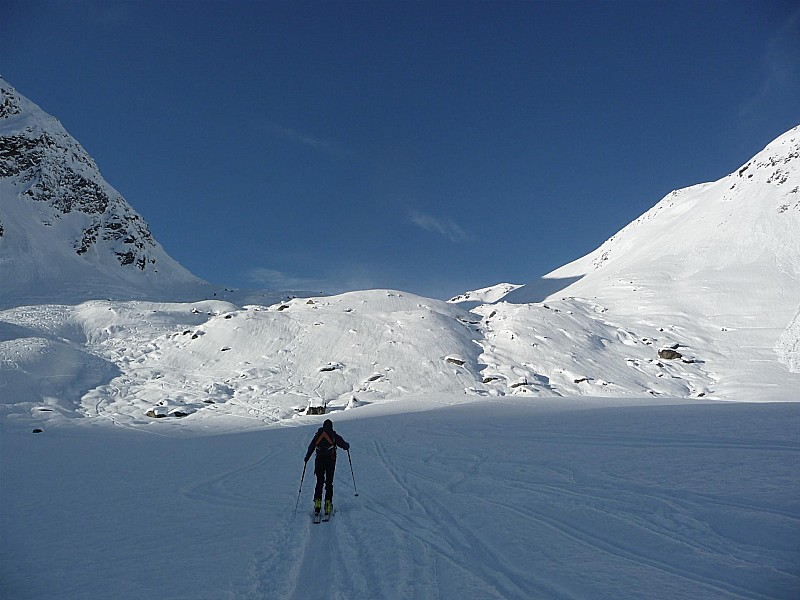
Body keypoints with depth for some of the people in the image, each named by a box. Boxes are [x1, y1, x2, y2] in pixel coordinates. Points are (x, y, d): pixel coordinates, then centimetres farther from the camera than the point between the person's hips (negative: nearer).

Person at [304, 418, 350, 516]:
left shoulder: (317, 435, 12)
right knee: (329, 483, 4)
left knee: (319, 482, 10)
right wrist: (347, 446, 27)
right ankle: (328, 503, -3)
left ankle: (317, 502, -2)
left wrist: (307, 457, 29)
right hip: (330, 460, -2)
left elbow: (311, 447, 16)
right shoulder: (334, 435, 5)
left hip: (319, 461, 2)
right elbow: (344, 445, 3)